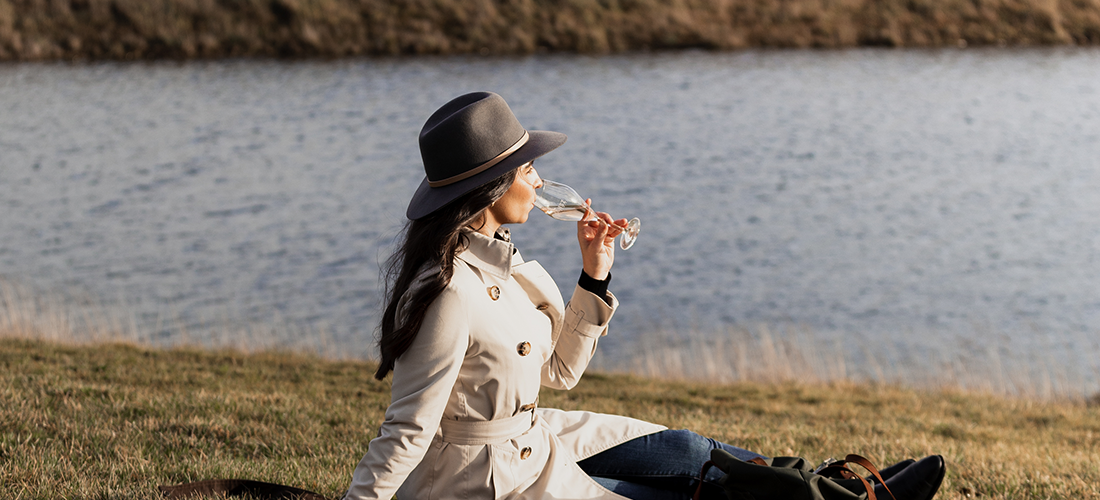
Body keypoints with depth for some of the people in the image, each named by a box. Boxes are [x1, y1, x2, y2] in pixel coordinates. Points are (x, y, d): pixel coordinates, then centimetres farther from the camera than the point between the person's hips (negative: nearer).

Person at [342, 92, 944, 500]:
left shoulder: (493, 257, 0)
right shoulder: (450, 294, -30)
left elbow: (558, 370, 7)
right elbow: (408, 429, -25)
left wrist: (594, 277, -1)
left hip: (527, 439, 9)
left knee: (683, 450, 7)